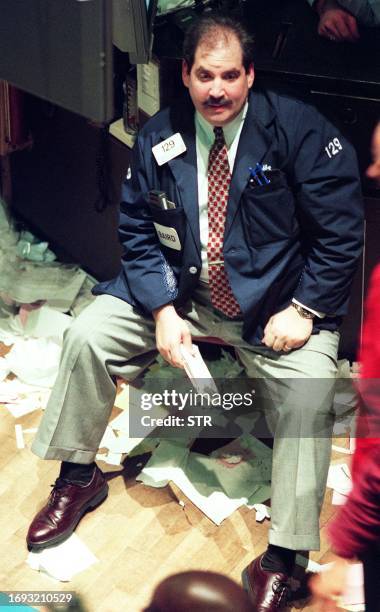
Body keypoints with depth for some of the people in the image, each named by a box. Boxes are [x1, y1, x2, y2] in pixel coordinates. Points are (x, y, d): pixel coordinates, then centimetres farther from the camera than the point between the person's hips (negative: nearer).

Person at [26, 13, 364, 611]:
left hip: (274, 303, -3)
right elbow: (137, 232, 1)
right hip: (178, 292, 4)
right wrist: (163, 311, -12)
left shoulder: (297, 129, -13)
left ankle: (281, 559, -15)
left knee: (309, 389, -28)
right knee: (87, 334, -8)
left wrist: (302, 310, -18)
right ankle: (79, 475, 13)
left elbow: (340, 230, -12)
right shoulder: (159, 138, -2)